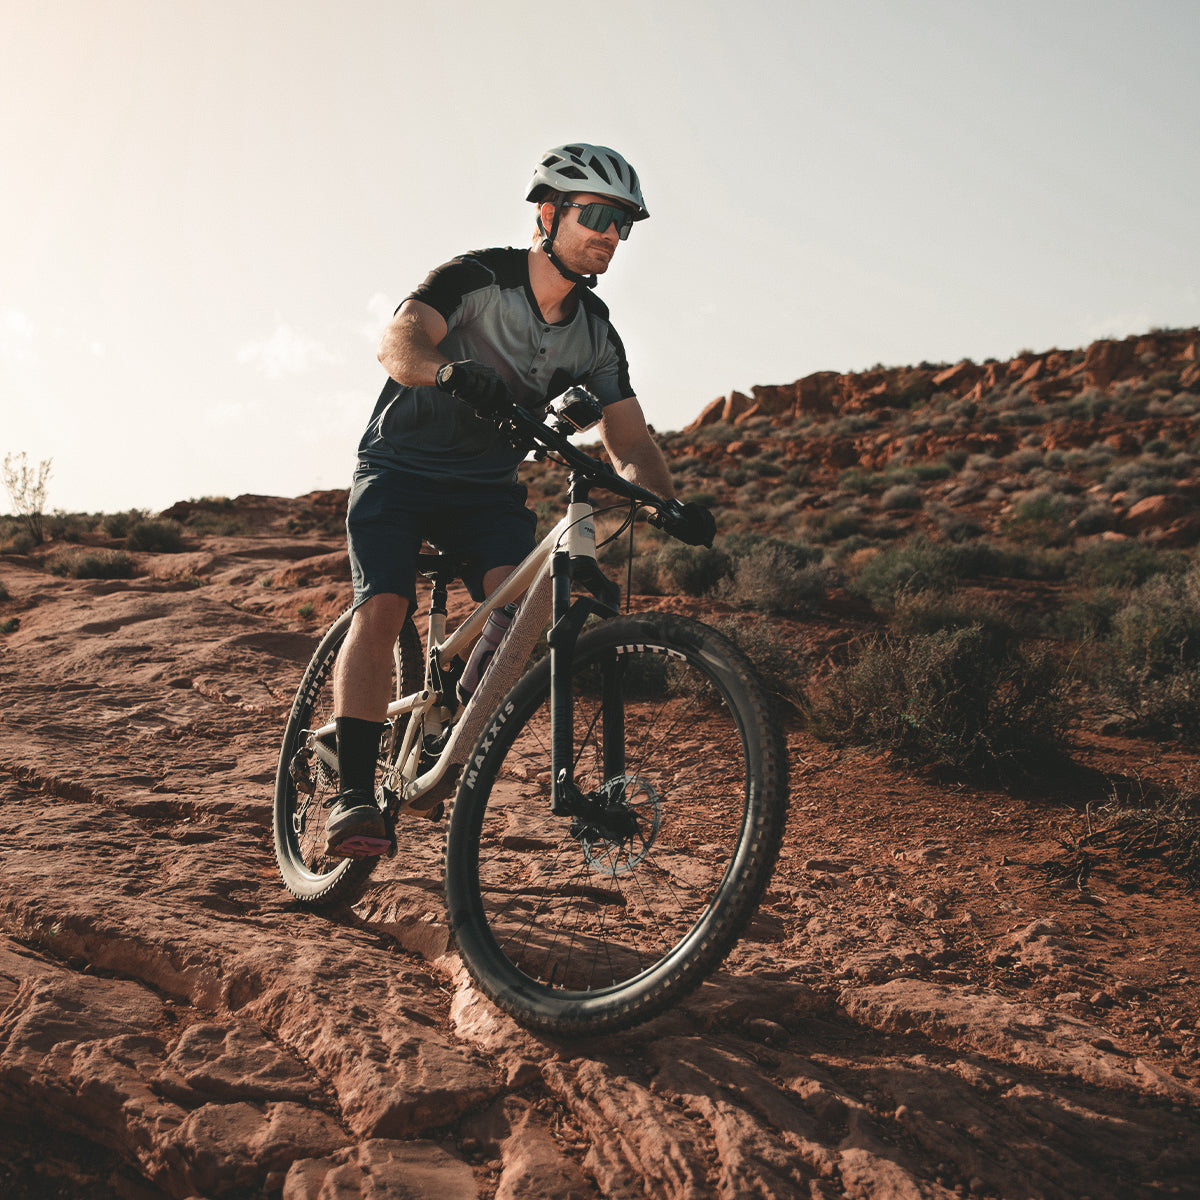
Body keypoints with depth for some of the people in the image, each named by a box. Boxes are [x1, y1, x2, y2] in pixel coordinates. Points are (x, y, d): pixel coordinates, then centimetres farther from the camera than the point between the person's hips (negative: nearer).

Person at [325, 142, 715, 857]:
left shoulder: (595, 332, 0)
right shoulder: (478, 277, -16)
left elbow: (629, 440, -4)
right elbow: (398, 342, -32)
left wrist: (672, 504, -23)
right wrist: (454, 373, -55)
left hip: (488, 488, 4)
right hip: (400, 470, -4)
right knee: (382, 609, -23)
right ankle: (354, 794, -21)